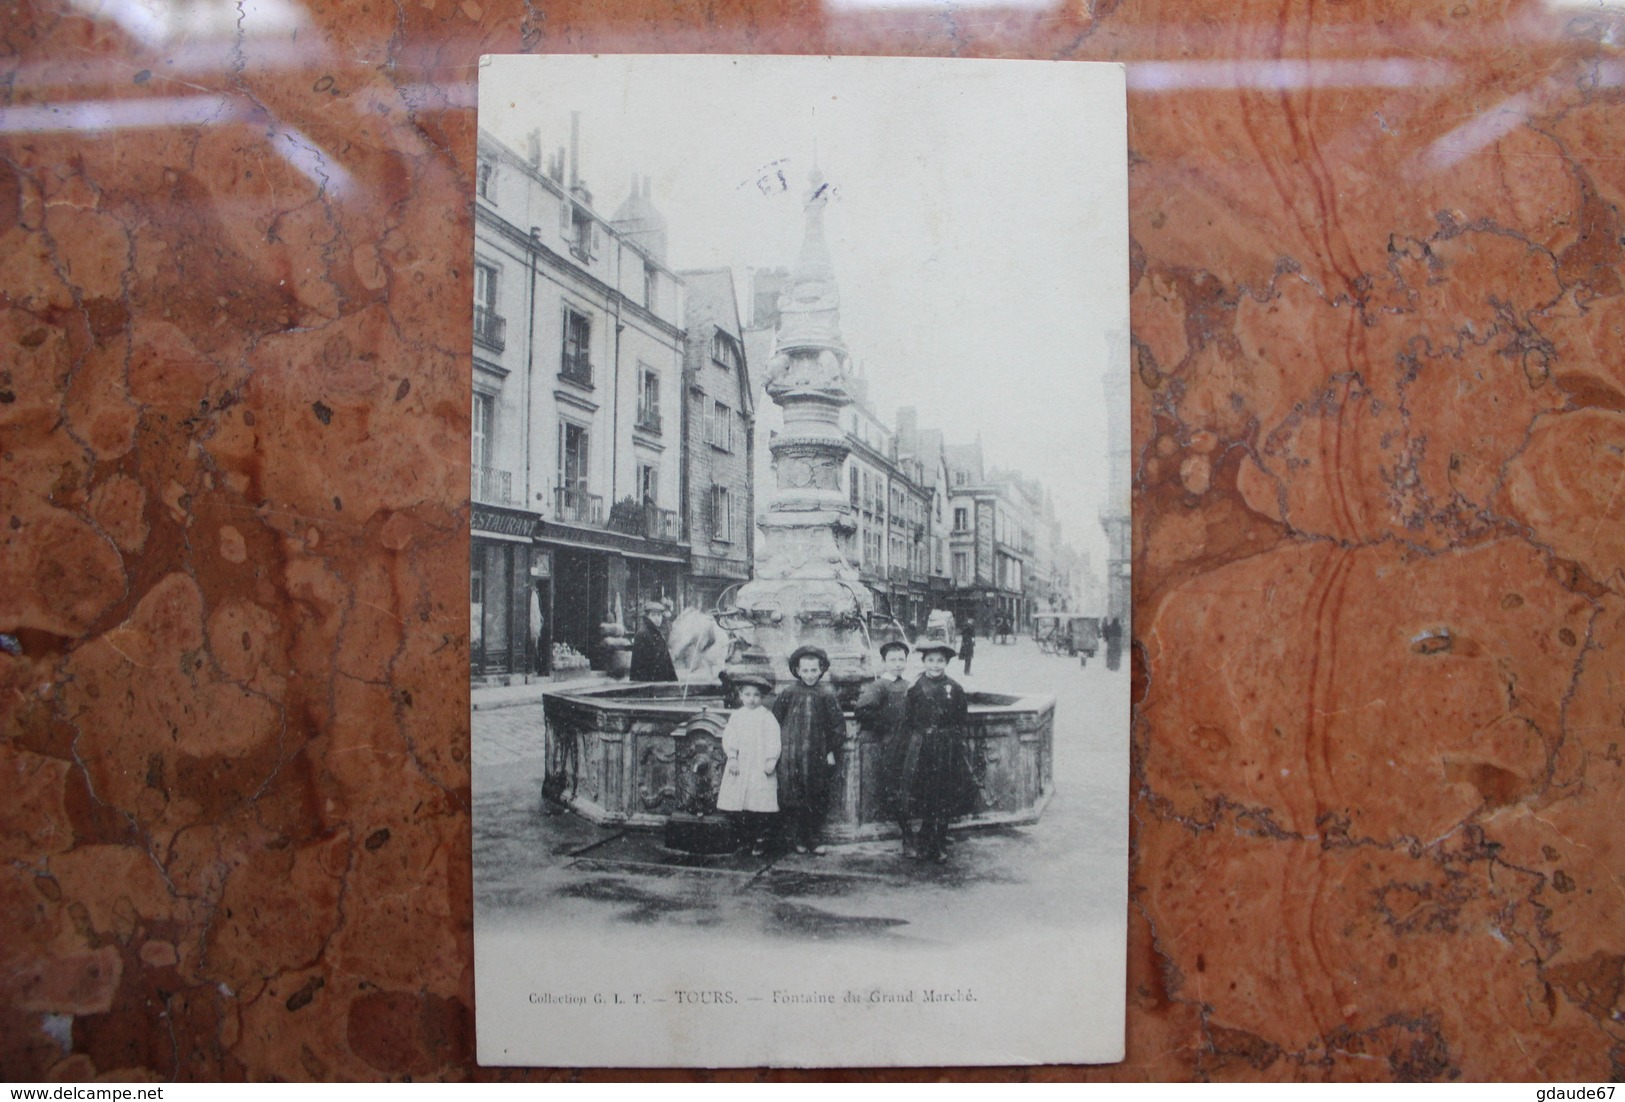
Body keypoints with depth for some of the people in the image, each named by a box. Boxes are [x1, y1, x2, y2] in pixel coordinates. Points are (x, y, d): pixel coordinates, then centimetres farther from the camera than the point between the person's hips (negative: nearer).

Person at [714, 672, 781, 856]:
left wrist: (771, 760, -13)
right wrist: (732, 758, -10)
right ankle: (742, 840, 17)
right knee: (737, 808, 3)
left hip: (760, 767, -3)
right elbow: (729, 738, 3)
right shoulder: (736, 716, 9)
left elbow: (773, 741, -4)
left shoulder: (767, 717, 2)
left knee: (760, 806, -6)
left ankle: (760, 841, 5)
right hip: (739, 766, 3)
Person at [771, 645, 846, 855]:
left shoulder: (826, 694, 0)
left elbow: (838, 725, 4)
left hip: (817, 756, 1)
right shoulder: (788, 693, -1)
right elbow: (776, 721, 5)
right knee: (792, 798, 0)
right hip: (791, 757, -1)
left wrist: (831, 750, 1)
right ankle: (797, 839, 10)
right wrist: (778, 748, 3)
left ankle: (812, 840, 15)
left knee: (816, 800, 5)